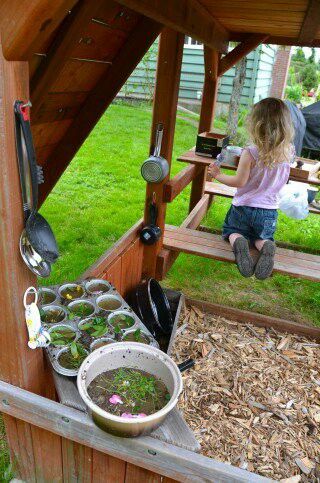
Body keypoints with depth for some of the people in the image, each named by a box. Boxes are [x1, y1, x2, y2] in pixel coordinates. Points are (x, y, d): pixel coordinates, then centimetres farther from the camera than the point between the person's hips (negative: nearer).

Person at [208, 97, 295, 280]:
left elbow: (239, 182, -16)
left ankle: (238, 243, -14)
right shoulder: (288, 152, -7)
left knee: (232, 230, 21)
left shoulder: (250, 152, -21)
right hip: (269, 211, 3)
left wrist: (218, 174, -2)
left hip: (244, 207, -3)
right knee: (263, 237, 24)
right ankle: (267, 246, -12)